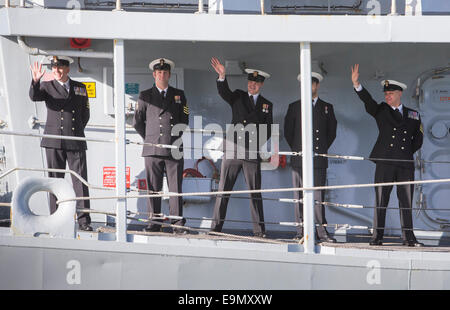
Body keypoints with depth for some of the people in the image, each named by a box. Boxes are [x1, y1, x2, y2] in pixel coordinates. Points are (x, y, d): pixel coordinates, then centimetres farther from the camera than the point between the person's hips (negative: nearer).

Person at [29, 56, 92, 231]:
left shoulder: (80, 88, 14)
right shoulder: (47, 86, 7)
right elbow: (34, 97, -15)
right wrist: (35, 81, -31)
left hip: (76, 142, 1)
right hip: (54, 143, -1)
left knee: (80, 181, -5)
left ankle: (84, 221, -4)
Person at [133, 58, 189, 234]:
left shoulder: (179, 95, 14)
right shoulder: (145, 96, 11)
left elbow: (184, 121, 16)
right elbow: (137, 122, 14)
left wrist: (175, 137, 12)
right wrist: (149, 139, 12)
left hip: (174, 149, 0)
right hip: (152, 149, 0)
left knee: (176, 188, -2)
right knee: (153, 188, -1)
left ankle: (177, 224, 0)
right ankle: (154, 224, 3)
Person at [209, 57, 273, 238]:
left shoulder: (267, 105, 14)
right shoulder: (238, 97, 10)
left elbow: (268, 129, 14)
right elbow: (224, 93, -11)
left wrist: (258, 143, -2)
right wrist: (222, 77, -30)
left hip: (252, 154, 1)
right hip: (232, 150, -1)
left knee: (255, 192, 1)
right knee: (223, 190, 0)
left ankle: (259, 230, 5)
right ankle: (216, 227, 4)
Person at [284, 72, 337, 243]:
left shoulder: (327, 107, 13)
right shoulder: (294, 107, 10)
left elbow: (332, 132, 17)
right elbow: (288, 132, 13)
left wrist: (322, 149, 10)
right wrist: (297, 150, 8)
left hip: (319, 159, 0)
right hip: (299, 159, 0)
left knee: (318, 197, -4)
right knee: (300, 197, -2)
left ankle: (321, 232, -3)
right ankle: (301, 232, 2)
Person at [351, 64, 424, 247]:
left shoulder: (413, 115, 15)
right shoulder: (381, 111, 9)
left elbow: (418, 140, 21)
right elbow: (367, 100, -9)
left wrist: (407, 152, 9)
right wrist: (356, 84, -25)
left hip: (406, 164, 2)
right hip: (385, 163, -2)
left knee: (406, 202, 3)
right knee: (380, 201, -2)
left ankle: (408, 238, 7)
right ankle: (377, 237, 0)